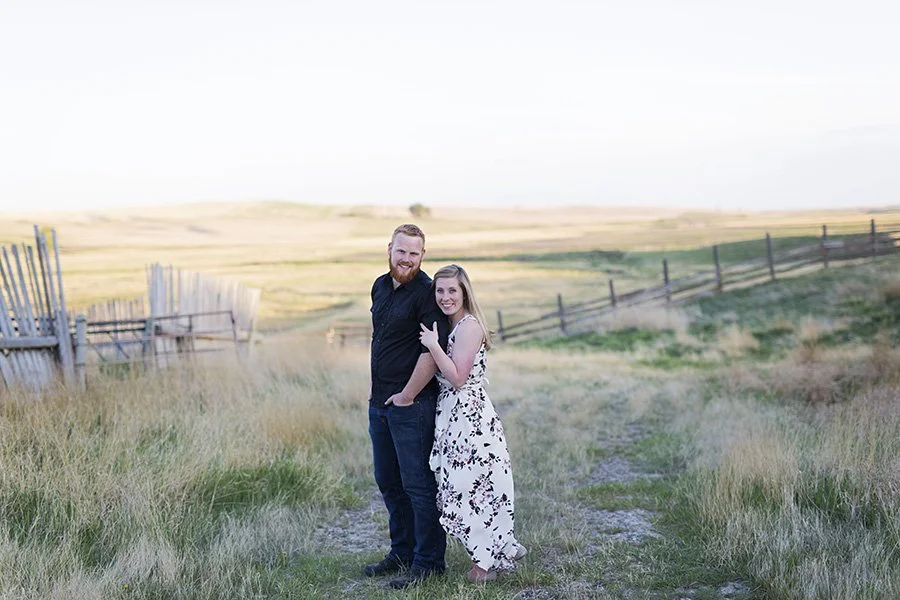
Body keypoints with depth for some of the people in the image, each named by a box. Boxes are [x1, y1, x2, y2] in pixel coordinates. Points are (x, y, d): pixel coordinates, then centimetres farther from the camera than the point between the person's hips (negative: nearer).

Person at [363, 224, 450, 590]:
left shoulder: (426, 293, -14)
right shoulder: (381, 286, 12)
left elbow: (432, 351, -21)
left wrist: (407, 395, -17)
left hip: (411, 405, -9)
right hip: (379, 401, 9)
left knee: (418, 484, -2)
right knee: (388, 482, 17)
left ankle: (428, 562, 8)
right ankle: (402, 552, 30)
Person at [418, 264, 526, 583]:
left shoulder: (469, 325, -14)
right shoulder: (450, 325, 15)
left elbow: (457, 377, -18)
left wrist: (432, 344, -17)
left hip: (469, 415, -9)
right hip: (453, 414, 9)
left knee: (471, 485, -2)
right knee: (461, 487, 12)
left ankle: (487, 561, 10)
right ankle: (505, 549, 22)